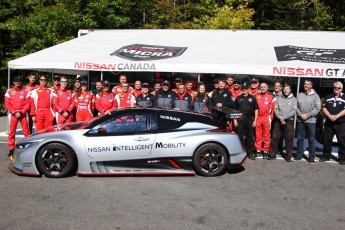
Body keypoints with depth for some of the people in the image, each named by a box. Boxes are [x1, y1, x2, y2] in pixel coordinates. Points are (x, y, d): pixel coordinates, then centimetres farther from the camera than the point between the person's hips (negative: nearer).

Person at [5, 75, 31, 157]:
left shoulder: (26, 92, 5)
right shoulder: (9, 92, 7)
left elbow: (27, 104, 0)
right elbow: (7, 104, 2)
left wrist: (21, 112, -11)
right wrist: (14, 112, -8)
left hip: (23, 114, -1)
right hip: (13, 114, 1)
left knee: (26, 131, -4)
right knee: (12, 131, 1)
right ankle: (11, 149, 6)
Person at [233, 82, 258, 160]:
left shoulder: (252, 98, 8)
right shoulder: (238, 98, 10)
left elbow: (256, 110, 6)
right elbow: (234, 110, 10)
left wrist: (255, 120, -1)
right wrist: (235, 120, 2)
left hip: (250, 119, 0)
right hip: (240, 119, 0)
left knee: (250, 137, 4)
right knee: (240, 137, 5)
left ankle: (250, 153, 12)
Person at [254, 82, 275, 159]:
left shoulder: (271, 97, 3)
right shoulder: (256, 96, 10)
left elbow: (274, 108, 3)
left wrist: (271, 117, -2)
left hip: (267, 118, -2)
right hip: (258, 118, 2)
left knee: (266, 135, -1)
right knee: (258, 135, 6)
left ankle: (266, 151, 4)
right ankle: (258, 150, 14)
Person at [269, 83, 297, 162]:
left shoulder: (294, 99, 5)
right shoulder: (278, 98, 9)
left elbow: (294, 110, -5)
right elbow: (276, 109, 2)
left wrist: (284, 117, -13)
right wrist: (280, 117, -14)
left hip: (289, 121, -1)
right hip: (278, 120, 1)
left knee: (289, 139, 0)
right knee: (275, 137, 0)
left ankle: (288, 155, 10)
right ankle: (272, 154, 8)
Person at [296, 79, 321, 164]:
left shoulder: (315, 96, 1)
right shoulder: (299, 95, 10)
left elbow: (318, 108, -6)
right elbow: (296, 106, 6)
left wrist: (307, 115, -13)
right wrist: (300, 114, -10)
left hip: (311, 120, -3)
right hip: (300, 120, 3)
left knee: (311, 140, 1)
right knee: (300, 138, 10)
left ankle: (312, 157, 8)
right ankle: (299, 155, 20)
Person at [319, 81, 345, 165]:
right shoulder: (328, 97, 11)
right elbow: (324, 108, 3)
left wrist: (336, 116, -19)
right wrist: (330, 116, -13)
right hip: (328, 123, 3)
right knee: (326, 140, 8)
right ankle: (326, 156, 22)